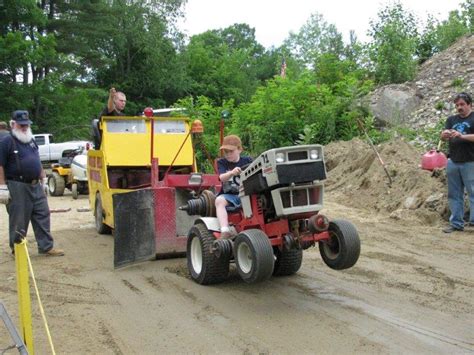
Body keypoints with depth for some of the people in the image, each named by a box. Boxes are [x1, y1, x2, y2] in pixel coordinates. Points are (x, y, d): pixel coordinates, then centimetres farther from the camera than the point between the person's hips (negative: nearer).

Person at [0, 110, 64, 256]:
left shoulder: (31, 140, 15)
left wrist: (43, 178, 19)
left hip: (35, 185, 7)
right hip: (17, 188, -7)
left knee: (42, 216, 7)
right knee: (18, 220, 2)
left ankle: (46, 247, 13)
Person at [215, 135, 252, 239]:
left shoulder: (247, 161, 10)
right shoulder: (222, 163, 6)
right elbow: (222, 178, -14)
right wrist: (231, 173, -36)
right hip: (229, 195, 0)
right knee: (219, 200, -33)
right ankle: (225, 231, -43)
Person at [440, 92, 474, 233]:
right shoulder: (451, 119, 15)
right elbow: (443, 136, 3)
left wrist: (462, 136, -25)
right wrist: (445, 135, -19)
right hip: (453, 162, 5)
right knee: (454, 194, 7)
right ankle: (456, 223, 13)